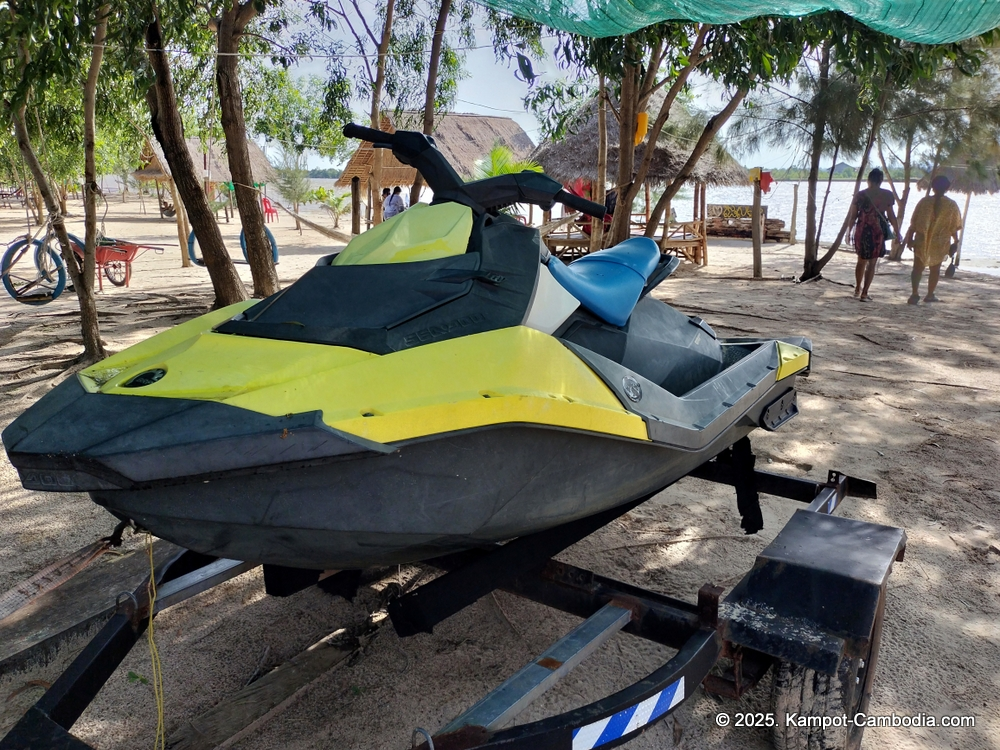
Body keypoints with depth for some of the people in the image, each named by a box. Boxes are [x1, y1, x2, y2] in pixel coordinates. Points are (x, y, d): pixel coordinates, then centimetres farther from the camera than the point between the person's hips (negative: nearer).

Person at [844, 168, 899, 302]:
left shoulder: (860, 195, 0)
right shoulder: (887, 195, -3)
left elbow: (852, 216, 3)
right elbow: (891, 216, -1)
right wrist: (897, 232, 8)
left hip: (861, 231, 2)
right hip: (878, 231, -2)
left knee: (861, 261, 19)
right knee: (872, 263, 5)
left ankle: (857, 290, 28)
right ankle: (864, 293, 2)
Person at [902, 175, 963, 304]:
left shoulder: (924, 201, -4)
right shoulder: (952, 205, -4)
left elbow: (914, 223, -4)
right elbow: (954, 227, -1)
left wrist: (909, 237, 3)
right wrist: (956, 241, 11)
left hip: (922, 241, -1)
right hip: (940, 243, 1)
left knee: (917, 268, 3)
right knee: (935, 269, 14)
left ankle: (915, 293, -12)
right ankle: (930, 295, 21)